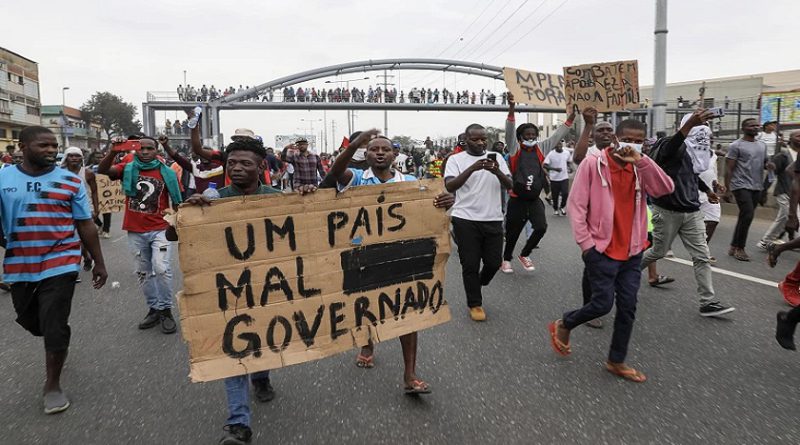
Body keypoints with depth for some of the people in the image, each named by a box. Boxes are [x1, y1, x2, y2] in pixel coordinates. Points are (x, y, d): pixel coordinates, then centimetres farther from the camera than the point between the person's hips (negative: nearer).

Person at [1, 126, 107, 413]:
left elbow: (85, 225, 3)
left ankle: (53, 385, 15)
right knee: (30, 322, 19)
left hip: (60, 264, -3)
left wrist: (99, 262, 4)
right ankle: (57, 345, 52)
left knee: (54, 327, -3)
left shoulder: (70, 181, -1)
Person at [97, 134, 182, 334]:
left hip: (160, 229, -2)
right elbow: (102, 170, -13)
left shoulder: (166, 173, -2)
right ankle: (153, 309, 26)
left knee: (162, 269, -13)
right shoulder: (128, 168, 1)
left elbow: (176, 201, 6)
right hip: (135, 231, 3)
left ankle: (165, 310, 3)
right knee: (143, 272, 12)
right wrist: (113, 152, -28)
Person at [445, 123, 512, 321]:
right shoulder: (456, 159, 0)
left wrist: (497, 172, -21)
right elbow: (450, 186, -14)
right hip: (466, 220, -3)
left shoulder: (497, 158, 8)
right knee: (470, 264, 3)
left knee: (494, 262, 9)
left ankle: (477, 285, 40)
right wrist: (472, 168, -26)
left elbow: (509, 185, 0)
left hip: (493, 220, 3)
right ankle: (475, 304, 21)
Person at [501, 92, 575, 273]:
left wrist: (572, 116, -4)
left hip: (535, 199, 3)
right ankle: (506, 259, 32)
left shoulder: (541, 148, 7)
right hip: (517, 200, -3)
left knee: (541, 227, -10)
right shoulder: (515, 148, -4)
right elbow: (510, 131, -18)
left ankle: (524, 254, 15)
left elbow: (558, 135, 6)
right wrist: (512, 109, -32)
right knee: (513, 232, 7)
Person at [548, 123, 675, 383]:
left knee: (628, 307, 9)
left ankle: (617, 361, 25)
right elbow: (576, 205, -10)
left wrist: (641, 161, -20)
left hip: (632, 252, 6)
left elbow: (665, 188, -11)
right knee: (603, 304, -4)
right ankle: (562, 326, 24)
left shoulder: (640, 167, 6)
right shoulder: (593, 163, -9)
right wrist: (585, 243, -12)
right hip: (601, 249, -5)